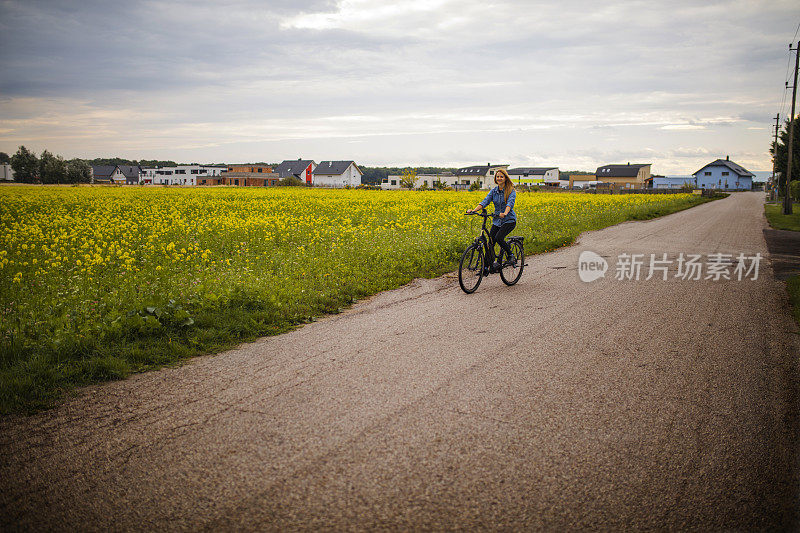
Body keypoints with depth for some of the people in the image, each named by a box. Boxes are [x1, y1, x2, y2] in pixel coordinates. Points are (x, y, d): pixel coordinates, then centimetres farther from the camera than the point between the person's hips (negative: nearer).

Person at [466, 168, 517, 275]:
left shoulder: (511, 191, -9)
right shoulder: (493, 191, 5)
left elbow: (510, 203, -26)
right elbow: (485, 202, -7)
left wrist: (505, 213, -47)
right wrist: (474, 210, -24)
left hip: (509, 219, -5)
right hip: (497, 220, 5)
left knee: (499, 237, -27)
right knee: (490, 242, -5)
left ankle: (510, 255, -2)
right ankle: (488, 267, 1)